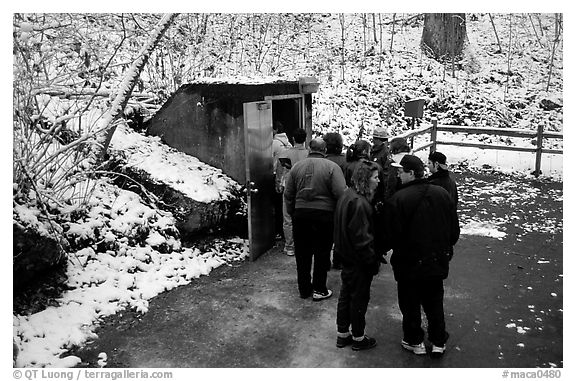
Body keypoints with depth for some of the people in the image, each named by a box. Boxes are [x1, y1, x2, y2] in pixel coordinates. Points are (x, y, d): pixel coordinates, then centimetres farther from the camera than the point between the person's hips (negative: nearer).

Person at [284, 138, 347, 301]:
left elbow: (288, 194, 5)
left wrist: (292, 213, 15)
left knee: (302, 253, 14)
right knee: (322, 253, 9)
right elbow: (341, 193, -17)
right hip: (324, 214, -3)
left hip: (300, 214, 3)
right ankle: (319, 289, 16)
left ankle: (304, 288, 25)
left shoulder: (297, 166, 2)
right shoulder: (332, 167, -10)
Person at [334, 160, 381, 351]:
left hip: (346, 257, 9)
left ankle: (342, 334, 32)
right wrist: (373, 261, -16)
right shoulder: (359, 202, -25)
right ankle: (358, 338, 23)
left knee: (346, 295, 18)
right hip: (359, 261, -9)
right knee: (360, 298, 7)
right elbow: (361, 237, -26)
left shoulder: (347, 196, 5)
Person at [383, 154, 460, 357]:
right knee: (434, 302, 20)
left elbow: (392, 236, -18)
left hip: (409, 264, -5)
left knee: (410, 304, 14)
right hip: (437, 262, 5)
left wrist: (397, 253, 2)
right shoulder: (442, 194, -3)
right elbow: (455, 229, 4)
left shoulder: (398, 199, -20)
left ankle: (414, 341, 25)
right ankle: (439, 342, 28)